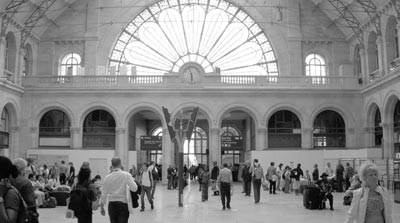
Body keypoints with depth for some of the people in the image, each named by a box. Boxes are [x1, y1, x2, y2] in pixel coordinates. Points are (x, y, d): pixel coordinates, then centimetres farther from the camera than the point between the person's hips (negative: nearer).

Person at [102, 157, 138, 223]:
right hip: (123, 203, -3)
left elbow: (104, 194, 4)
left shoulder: (107, 177, -1)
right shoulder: (126, 175, -9)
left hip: (112, 204, 3)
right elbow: (134, 188, -15)